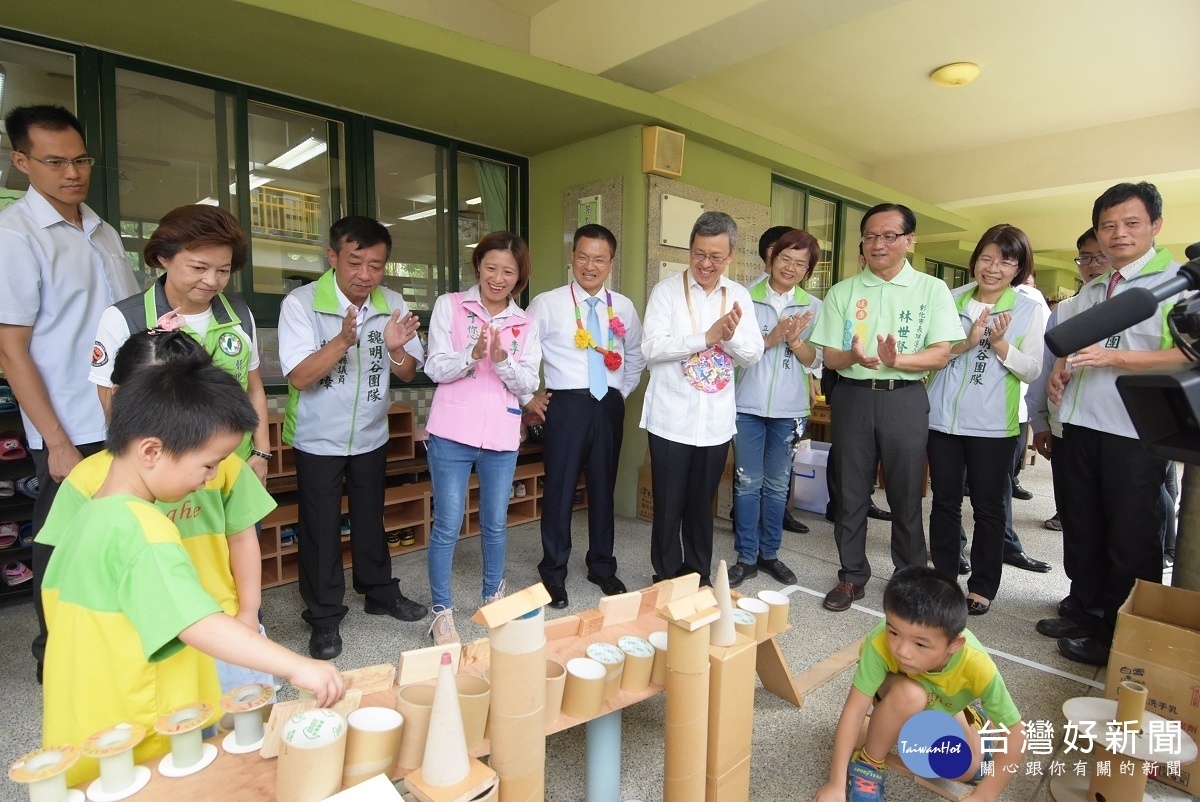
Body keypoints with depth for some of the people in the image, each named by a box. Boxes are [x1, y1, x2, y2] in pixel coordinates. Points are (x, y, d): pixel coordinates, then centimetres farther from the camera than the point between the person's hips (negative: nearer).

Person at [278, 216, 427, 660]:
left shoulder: (392, 304, -6)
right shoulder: (301, 303, -18)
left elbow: (407, 373, -4)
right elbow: (299, 376, -23)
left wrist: (396, 349, -27)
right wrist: (343, 340, -38)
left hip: (371, 435, 4)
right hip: (318, 439, -3)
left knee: (370, 519, 19)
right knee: (321, 529, 6)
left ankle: (379, 593, 37)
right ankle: (324, 618, 22)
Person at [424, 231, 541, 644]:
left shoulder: (527, 323, 7)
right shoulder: (449, 306, 1)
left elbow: (528, 384, 0)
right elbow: (435, 368, -5)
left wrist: (502, 359, -19)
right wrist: (473, 354, -22)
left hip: (501, 438, 3)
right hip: (452, 434, -2)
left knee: (495, 524, 14)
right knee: (448, 526, 2)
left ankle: (492, 595, 35)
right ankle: (442, 612, 18)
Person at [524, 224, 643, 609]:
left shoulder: (624, 307, 8)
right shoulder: (547, 304, -4)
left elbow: (636, 354, 23)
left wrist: (624, 391, 15)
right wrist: (529, 397, -1)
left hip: (609, 407, 4)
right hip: (566, 405, -3)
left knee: (604, 487, 13)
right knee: (559, 489, 1)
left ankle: (602, 567, 31)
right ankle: (553, 573, 19)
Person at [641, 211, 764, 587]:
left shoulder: (739, 296, 7)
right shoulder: (666, 290, -4)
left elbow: (753, 355, 2)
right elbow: (652, 348, -15)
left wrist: (731, 335, -18)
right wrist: (707, 336, -19)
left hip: (716, 420, 3)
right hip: (671, 418, -3)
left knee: (702, 504, 16)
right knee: (668, 506, 6)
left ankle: (698, 579, 32)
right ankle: (666, 579, 24)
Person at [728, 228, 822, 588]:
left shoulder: (813, 307, 6)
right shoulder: (746, 298, 0)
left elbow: (813, 361, 3)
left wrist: (794, 339, -15)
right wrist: (772, 338, -16)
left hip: (789, 408, 2)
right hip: (748, 404, -2)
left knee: (777, 484, 12)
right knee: (747, 483, 3)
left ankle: (769, 553, 27)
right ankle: (746, 557, 16)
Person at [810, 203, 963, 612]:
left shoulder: (932, 290, 2)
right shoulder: (842, 291, 6)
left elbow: (941, 355, -4)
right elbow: (829, 357, 3)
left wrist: (897, 359, -23)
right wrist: (853, 356, -20)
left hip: (905, 398, -1)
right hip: (853, 395, 2)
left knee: (906, 494, 6)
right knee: (850, 491, 7)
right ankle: (852, 576, 22)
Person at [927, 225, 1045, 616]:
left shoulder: (1030, 310, 0)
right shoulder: (952, 300, 5)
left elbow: (1032, 370, -3)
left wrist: (999, 344, -18)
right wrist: (966, 342, -13)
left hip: (992, 425, -2)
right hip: (942, 418, 2)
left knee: (989, 508, 8)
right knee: (944, 502, 11)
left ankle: (982, 586, 22)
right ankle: (944, 579, 25)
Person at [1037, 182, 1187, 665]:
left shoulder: (1176, 280, -7)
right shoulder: (1090, 290, 16)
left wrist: (1112, 358, -23)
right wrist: (1059, 371, 7)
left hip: (1134, 433, -7)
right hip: (1079, 426, 7)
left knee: (1131, 541, 3)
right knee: (1080, 528, 16)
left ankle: (1117, 636, 16)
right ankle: (1085, 612, 31)